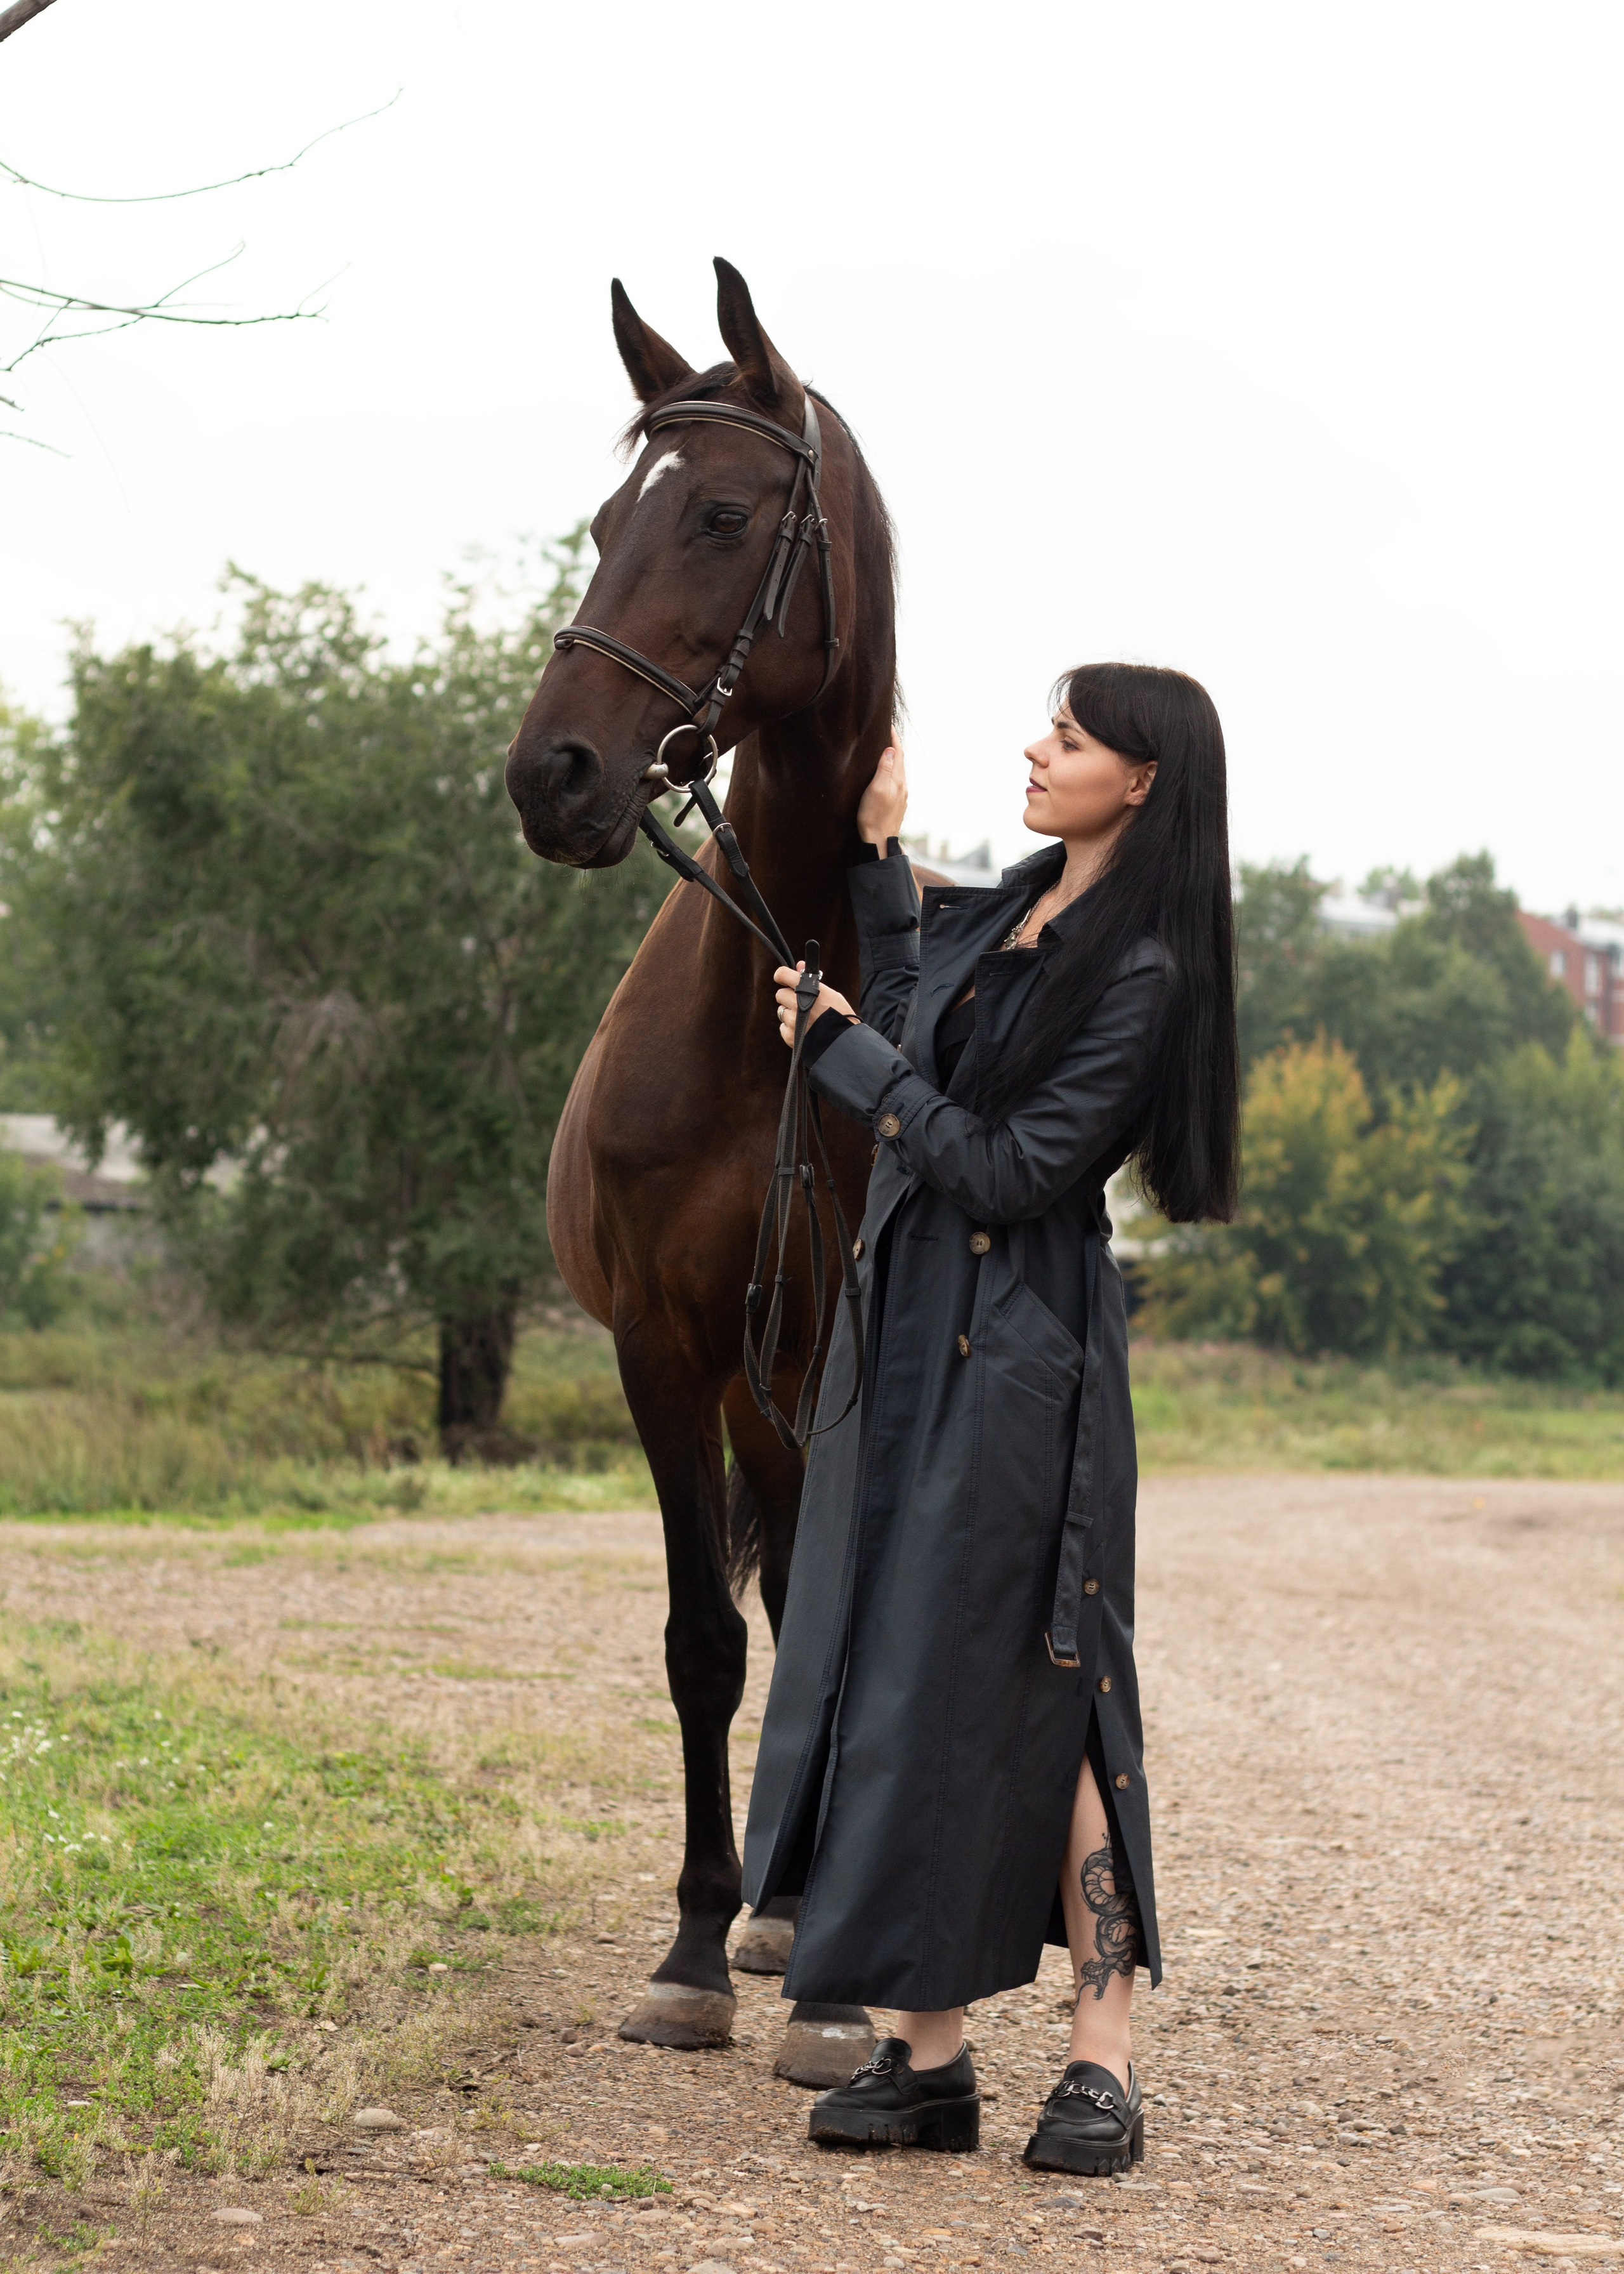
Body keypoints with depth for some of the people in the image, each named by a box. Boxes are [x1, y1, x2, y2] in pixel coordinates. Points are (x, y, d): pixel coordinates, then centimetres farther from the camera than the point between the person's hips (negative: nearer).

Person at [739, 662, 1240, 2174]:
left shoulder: (1144, 970, -13)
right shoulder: (1004, 910, 11)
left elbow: (1011, 1168, -18)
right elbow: (913, 1007, 31)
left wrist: (845, 1053, -11)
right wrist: (878, 852, 25)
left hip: (1014, 1354, -8)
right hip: (903, 1326, 8)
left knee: (1033, 1682, -7)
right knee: (894, 1665, 5)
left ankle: (1105, 2062, 1)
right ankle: (927, 2051, 9)